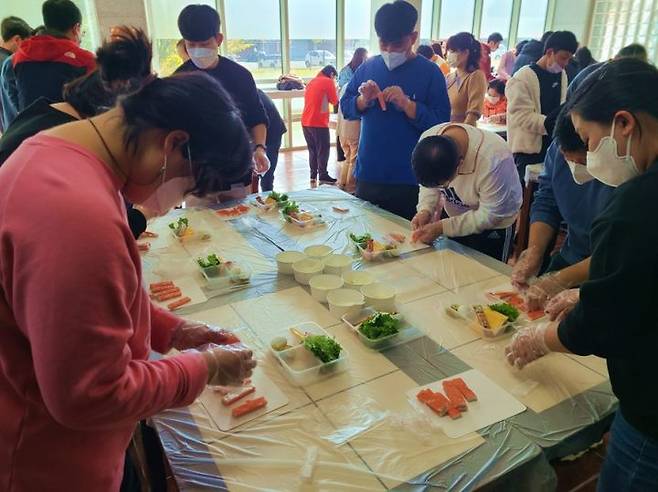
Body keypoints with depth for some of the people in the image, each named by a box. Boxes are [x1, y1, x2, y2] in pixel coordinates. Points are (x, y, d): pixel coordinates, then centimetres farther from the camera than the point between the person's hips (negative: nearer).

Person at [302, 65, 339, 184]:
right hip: (319, 123, -7)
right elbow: (335, 101, -2)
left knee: (312, 150, 13)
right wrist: (334, 86, 13)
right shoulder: (328, 82, -4)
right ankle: (323, 176, 0)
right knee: (323, 150, -1)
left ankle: (313, 175, 16)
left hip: (306, 122, 8)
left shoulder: (311, 82, 19)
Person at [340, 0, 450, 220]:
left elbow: (441, 124, -12)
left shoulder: (430, 72, -5)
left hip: (409, 181, -3)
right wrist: (364, 100, -12)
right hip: (367, 175, 4)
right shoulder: (368, 67, 7)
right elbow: (345, 108, 9)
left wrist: (406, 103, -24)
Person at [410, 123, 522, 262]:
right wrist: (425, 210, -21)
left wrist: (442, 228, -29)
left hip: (493, 226, -5)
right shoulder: (428, 140, -23)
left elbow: (489, 215, -27)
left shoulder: (494, 158, -38)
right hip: (454, 216, 5)